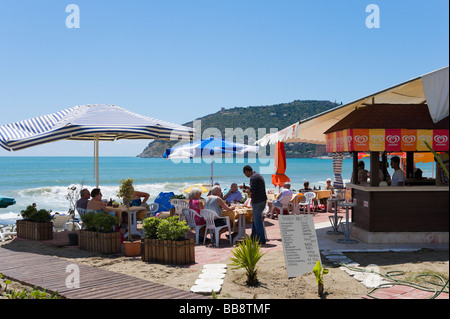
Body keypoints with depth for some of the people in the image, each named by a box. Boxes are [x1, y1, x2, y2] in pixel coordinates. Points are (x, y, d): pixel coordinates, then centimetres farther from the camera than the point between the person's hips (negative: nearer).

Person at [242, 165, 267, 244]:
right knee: (255, 220, 18)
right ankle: (253, 238, 26)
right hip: (262, 200, 10)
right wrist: (248, 187, 22)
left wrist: (246, 191, -5)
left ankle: (262, 240, 4)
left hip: (257, 202, -10)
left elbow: (252, 191, -23)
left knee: (258, 221, -2)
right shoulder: (259, 176, 16)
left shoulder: (253, 178, -15)